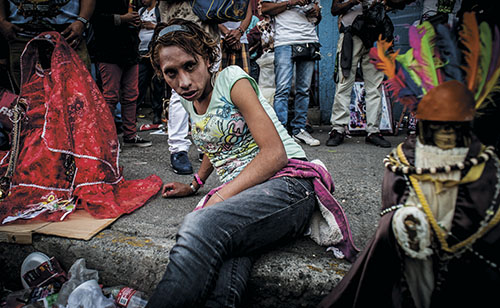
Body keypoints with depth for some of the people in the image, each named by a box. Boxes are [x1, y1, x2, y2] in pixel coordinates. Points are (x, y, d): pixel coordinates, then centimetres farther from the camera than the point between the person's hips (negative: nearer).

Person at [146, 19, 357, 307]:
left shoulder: (232, 79, -5)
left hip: (286, 184, -5)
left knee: (201, 226, -37)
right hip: (238, 195, 6)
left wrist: (218, 199, -18)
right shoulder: (188, 99, 16)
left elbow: (275, 154, -14)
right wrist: (194, 184, 40)